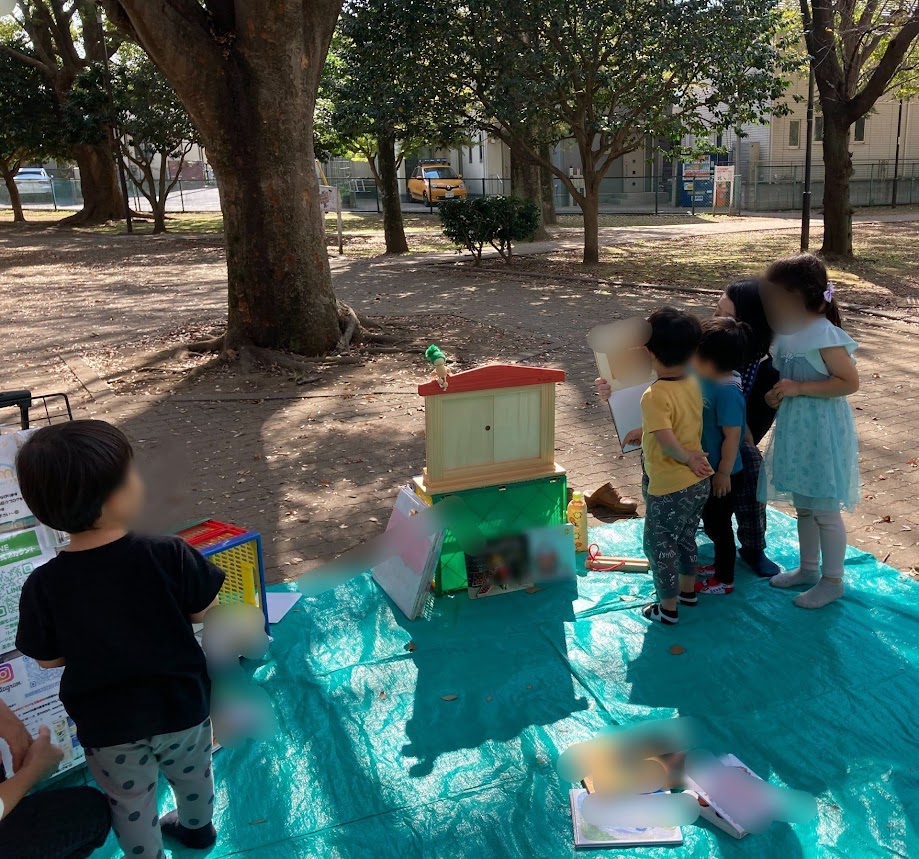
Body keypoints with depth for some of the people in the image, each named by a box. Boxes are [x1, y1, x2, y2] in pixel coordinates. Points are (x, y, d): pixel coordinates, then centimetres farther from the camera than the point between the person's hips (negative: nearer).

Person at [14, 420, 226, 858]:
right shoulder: (168, 555, -26)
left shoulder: (43, 586, -22)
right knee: (193, 773, 32)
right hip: (182, 707, 1)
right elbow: (202, 611, -11)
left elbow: (48, 658, -8)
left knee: (132, 804, 26)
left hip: (107, 726, -1)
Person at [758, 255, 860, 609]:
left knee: (824, 510, 4)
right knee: (803, 506, 19)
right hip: (795, 429, 8)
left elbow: (850, 381, -21)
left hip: (822, 432, -8)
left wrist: (798, 388, -24)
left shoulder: (824, 334, -19)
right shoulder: (788, 332, 5)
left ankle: (832, 581, 19)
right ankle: (808, 568, 35)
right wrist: (776, 394, -2)